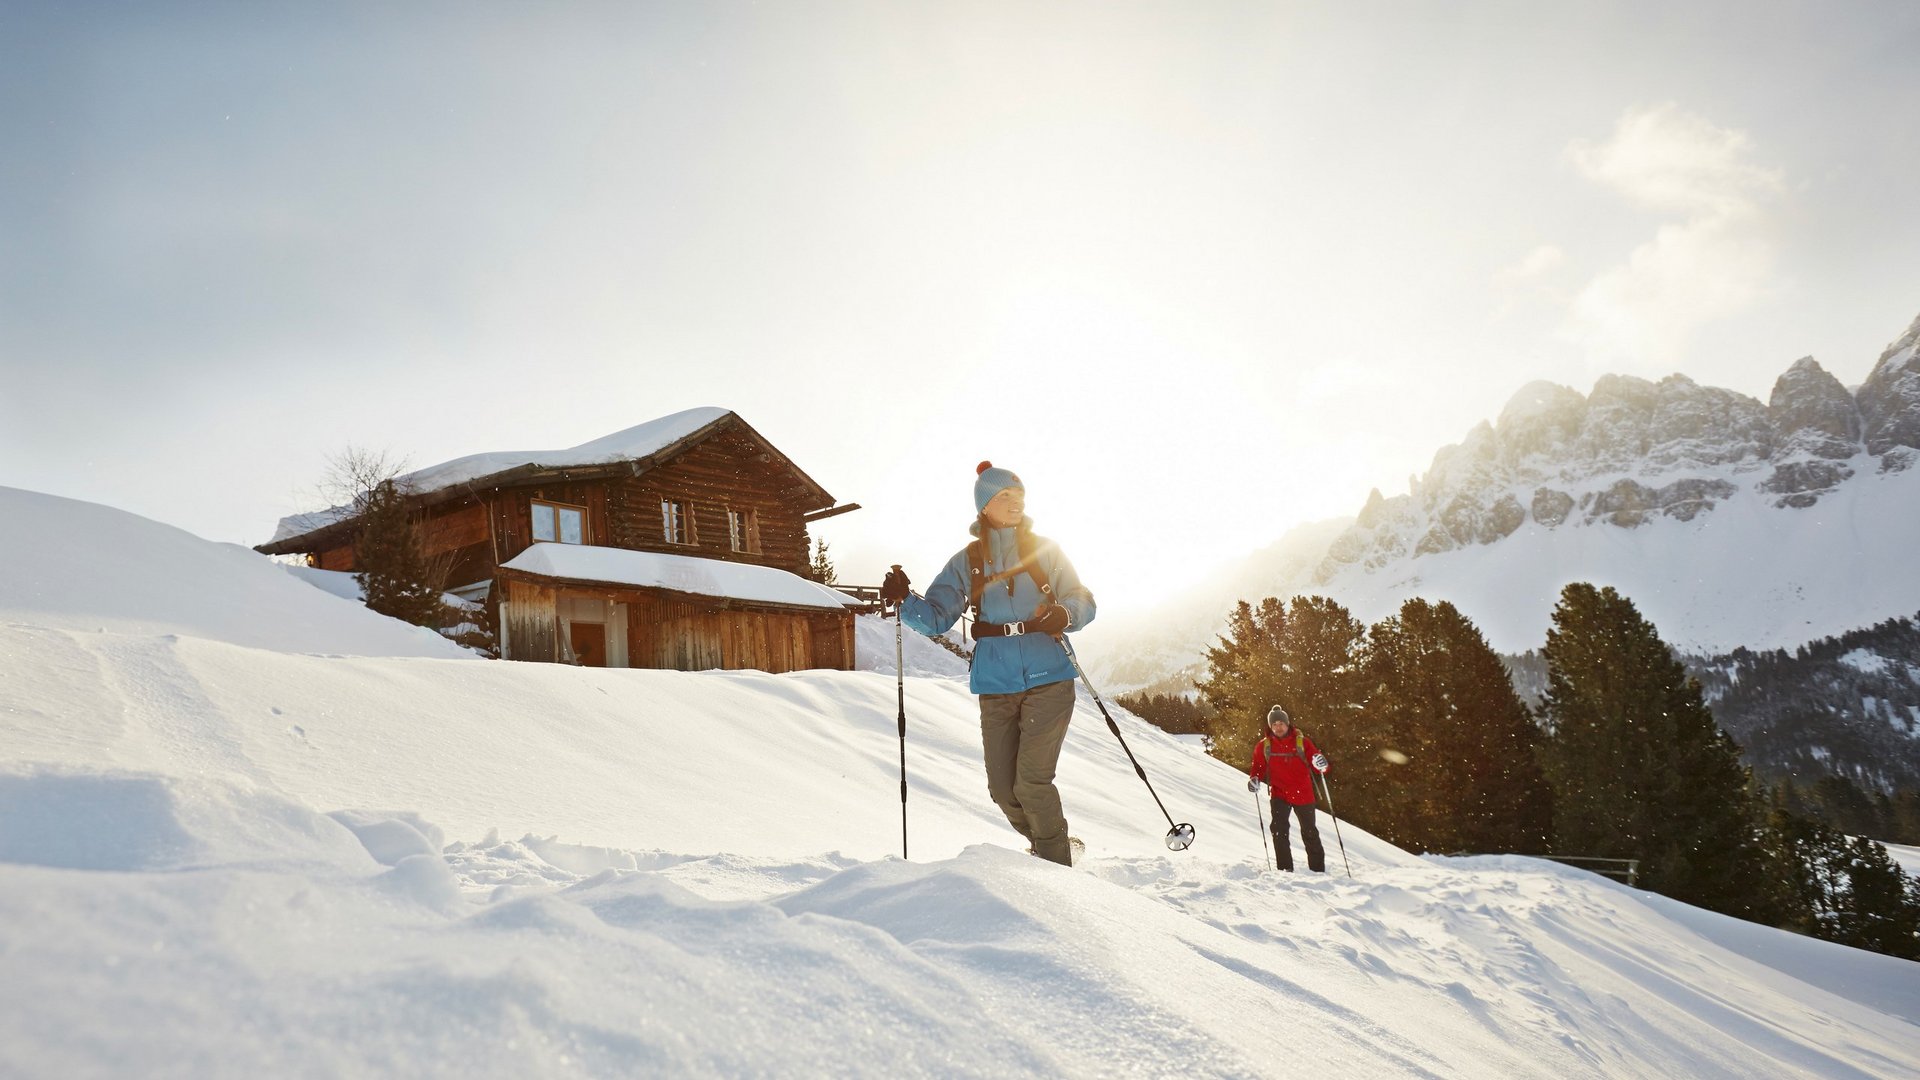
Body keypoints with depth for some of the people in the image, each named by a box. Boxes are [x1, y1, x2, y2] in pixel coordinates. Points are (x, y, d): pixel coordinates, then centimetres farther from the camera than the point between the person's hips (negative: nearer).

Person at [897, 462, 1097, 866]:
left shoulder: (1044, 550, 5)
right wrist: (904, 601, -18)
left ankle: (1058, 866, 5)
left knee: (1031, 782, -13)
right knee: (1003, 789, 4)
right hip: (996, 687, 3)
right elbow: (936, 616, 2)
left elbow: (1083, 602, 3)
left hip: (1048, 679, -2)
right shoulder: (967, 562, 8)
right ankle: (1051, 848, 29)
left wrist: (1063, 615, -20)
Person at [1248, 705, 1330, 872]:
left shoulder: (1302, 742, -3)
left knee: (1309, 832, 11)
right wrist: (1254, 779, -10)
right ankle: (1285, 869, -10)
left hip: (1302, 794, 0)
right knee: (1279, 829, -18)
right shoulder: (1264, 746, 1)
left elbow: (1318, 767, -4)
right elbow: (1259, 768, 11)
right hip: (1279, 794, 0)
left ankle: (1318, 870, 27)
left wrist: (1321, 764, -27)